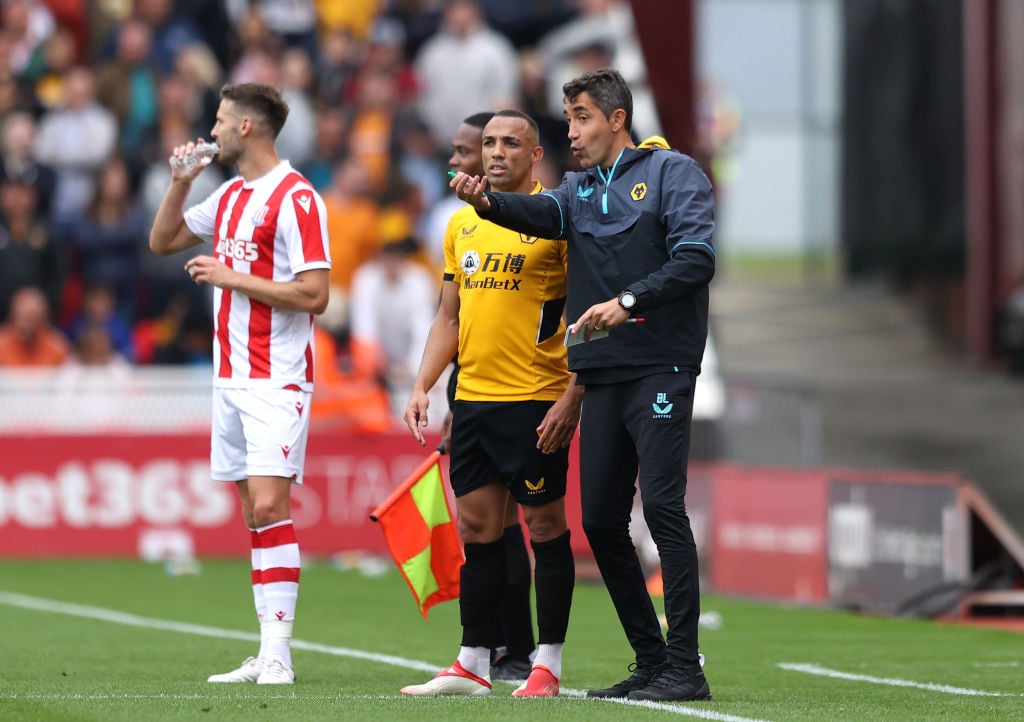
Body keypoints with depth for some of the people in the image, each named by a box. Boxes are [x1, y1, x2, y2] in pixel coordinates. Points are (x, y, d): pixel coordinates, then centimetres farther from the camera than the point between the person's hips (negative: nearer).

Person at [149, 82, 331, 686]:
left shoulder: (295, 198, -11)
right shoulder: (230, 195, 15)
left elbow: (314, 295, -17)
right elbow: (163, 241, 26)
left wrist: (231, 277, -14)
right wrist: (181, 182, 11)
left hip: (277, 378, -8)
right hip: (231, 375, 8)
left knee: (269, 504, -15)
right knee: (254, 511, 6)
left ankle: (279, 652, -16)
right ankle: (268, 654, 6)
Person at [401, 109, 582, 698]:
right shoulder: (463, 225, 14)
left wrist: (573, 397, -16)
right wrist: (422, 388, 10)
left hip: (536, 401, -6)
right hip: (473, 398, 6)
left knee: (545, 526, -1)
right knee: (477, 527, 8)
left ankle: (548, 664, 5)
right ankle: (473, 665, 12)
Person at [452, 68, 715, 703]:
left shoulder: (673, 173, 0)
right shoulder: (579, 189, 17)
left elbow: (695, 258, -11)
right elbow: (543, 213, -5)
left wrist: (628, 302, -19)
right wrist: (487, 202, -25)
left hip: (660, 366, -7)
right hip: (603, 376, 7)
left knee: (662, 506, -13)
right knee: (600, 519, 5)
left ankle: (684, 667, -12)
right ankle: (650, 660, 15)